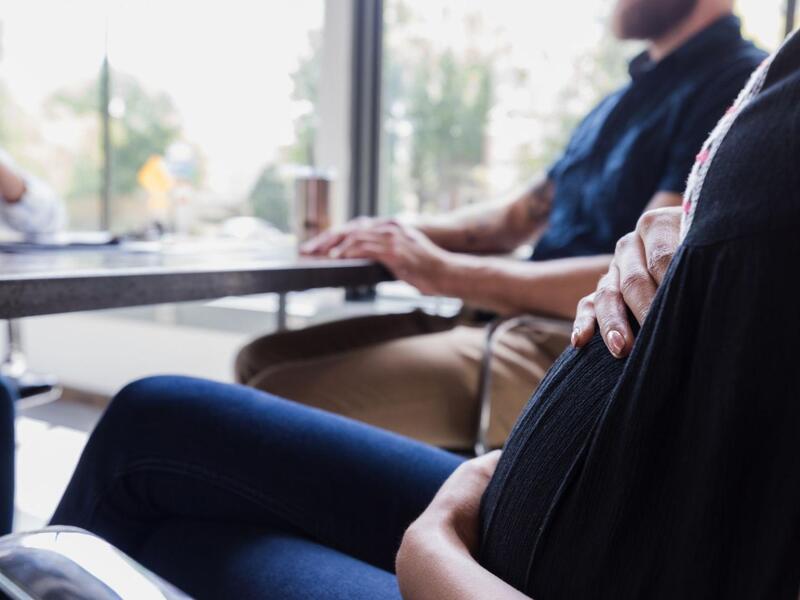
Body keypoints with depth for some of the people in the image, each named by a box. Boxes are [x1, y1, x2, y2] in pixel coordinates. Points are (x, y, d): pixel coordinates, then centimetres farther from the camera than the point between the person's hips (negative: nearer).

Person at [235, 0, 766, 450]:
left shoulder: (738, 83, -8)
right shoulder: (635, 94, 22)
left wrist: (444, 271, -15)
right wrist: (403, 234, 5)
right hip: (515, 325, 9)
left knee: (282, 396, -21)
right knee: (264, 358, 4)